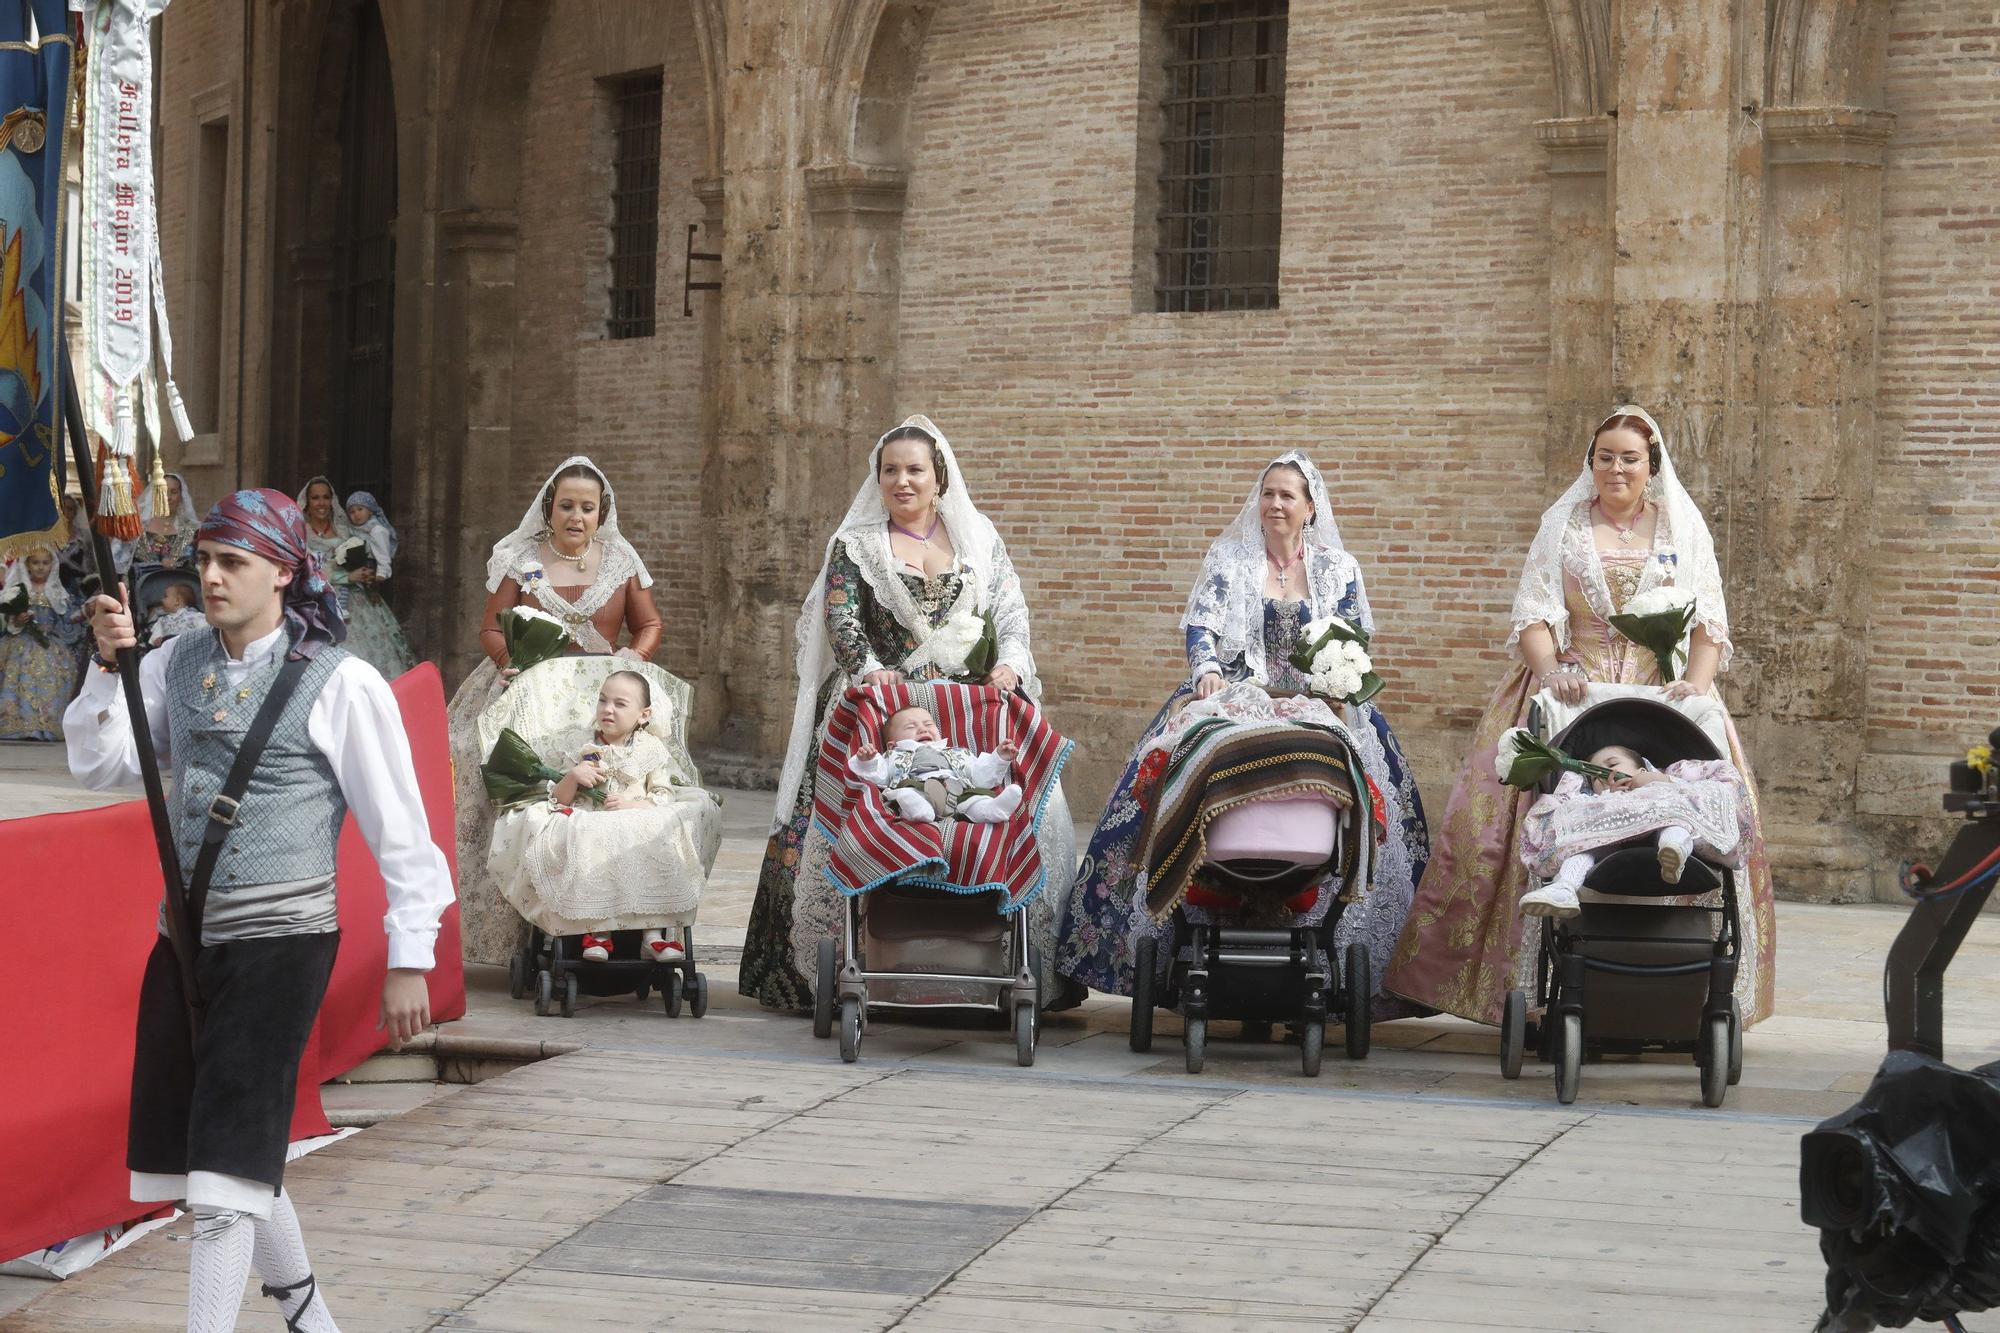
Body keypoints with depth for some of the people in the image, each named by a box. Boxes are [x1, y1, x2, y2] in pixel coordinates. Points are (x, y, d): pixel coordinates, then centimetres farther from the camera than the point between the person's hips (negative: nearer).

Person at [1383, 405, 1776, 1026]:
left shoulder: (1683, 529, 12)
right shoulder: (1563, 526, 12)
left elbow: (1709, 623, 4)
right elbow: (1534, 615, 2)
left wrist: (1696, 680, -15)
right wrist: (1550, 668, -18)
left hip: (1662, 697, 0)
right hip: (1571, 690, 0)